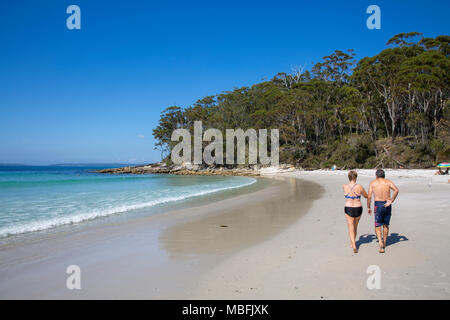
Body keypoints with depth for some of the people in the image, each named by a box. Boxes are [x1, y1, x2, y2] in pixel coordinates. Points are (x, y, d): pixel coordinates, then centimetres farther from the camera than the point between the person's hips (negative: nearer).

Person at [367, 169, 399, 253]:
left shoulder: (373, 183, 5)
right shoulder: (388, 182, 8)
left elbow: (369, 196, -2)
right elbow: (396, 190, -12)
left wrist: (368, 207, 8)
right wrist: (391, 201, -11)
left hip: (378, 204, -2)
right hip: (387, 205, 3)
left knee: (377, 226, 3)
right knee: (386, 225, 19)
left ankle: (380, 242, -18)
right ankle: (384, 243, 30)